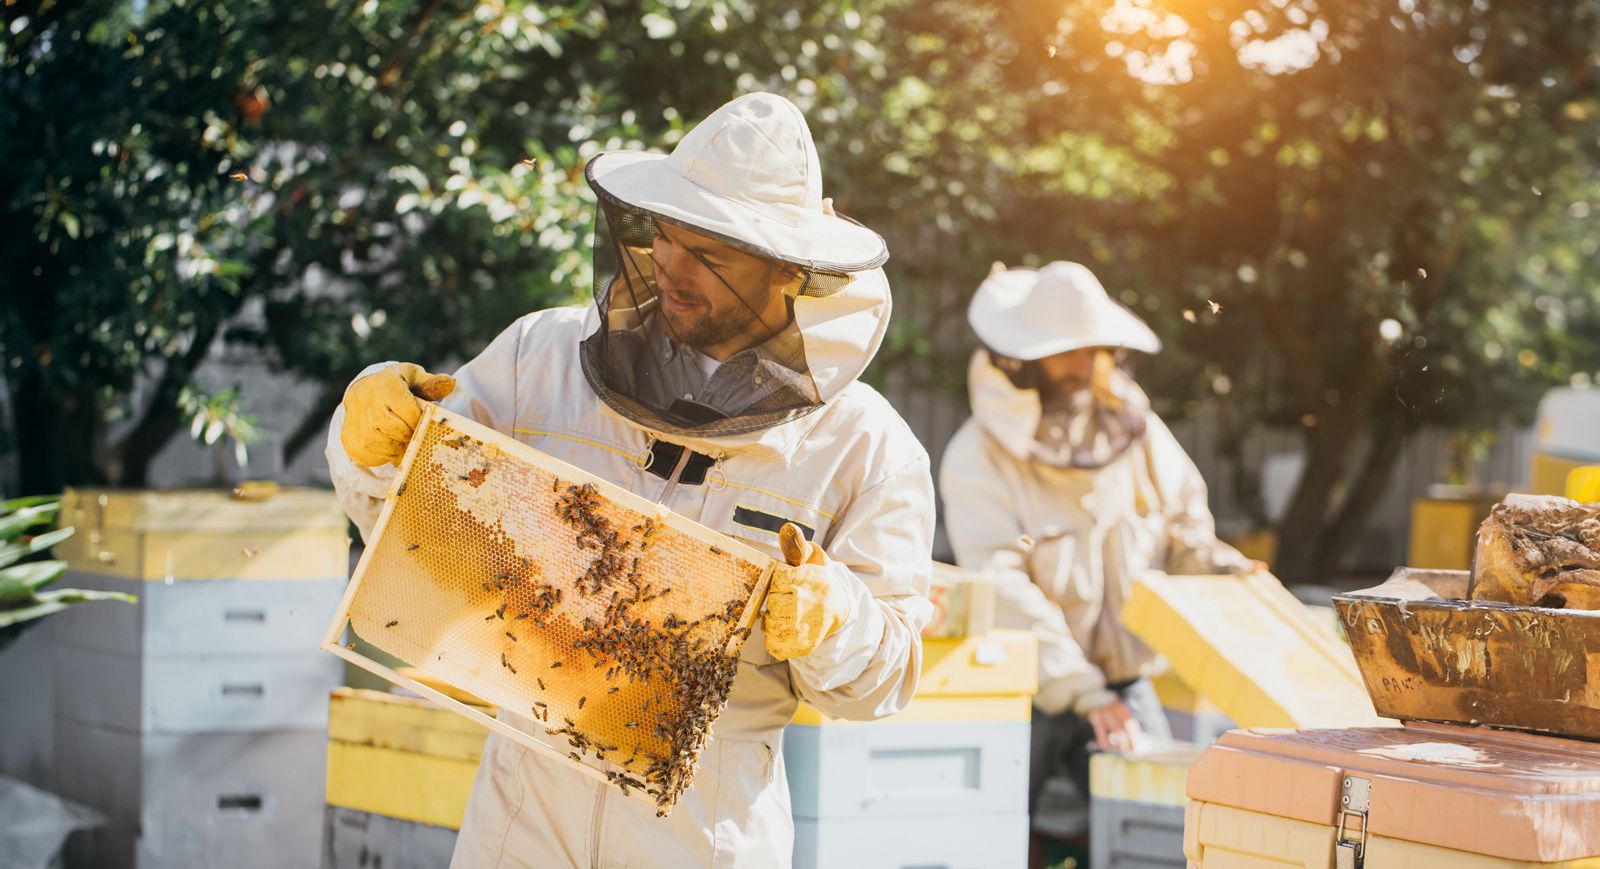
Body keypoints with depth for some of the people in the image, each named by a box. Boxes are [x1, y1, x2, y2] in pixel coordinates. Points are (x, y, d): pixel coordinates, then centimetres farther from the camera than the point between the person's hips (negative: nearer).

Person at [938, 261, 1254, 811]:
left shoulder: (1136, 430, 5)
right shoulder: (979, 456, -11)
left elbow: (1183, 528, 17)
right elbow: (1003, 593, -18)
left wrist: (1228, 572, -6)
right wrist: (1085, 695, -24)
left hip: (1125, 685, 4)